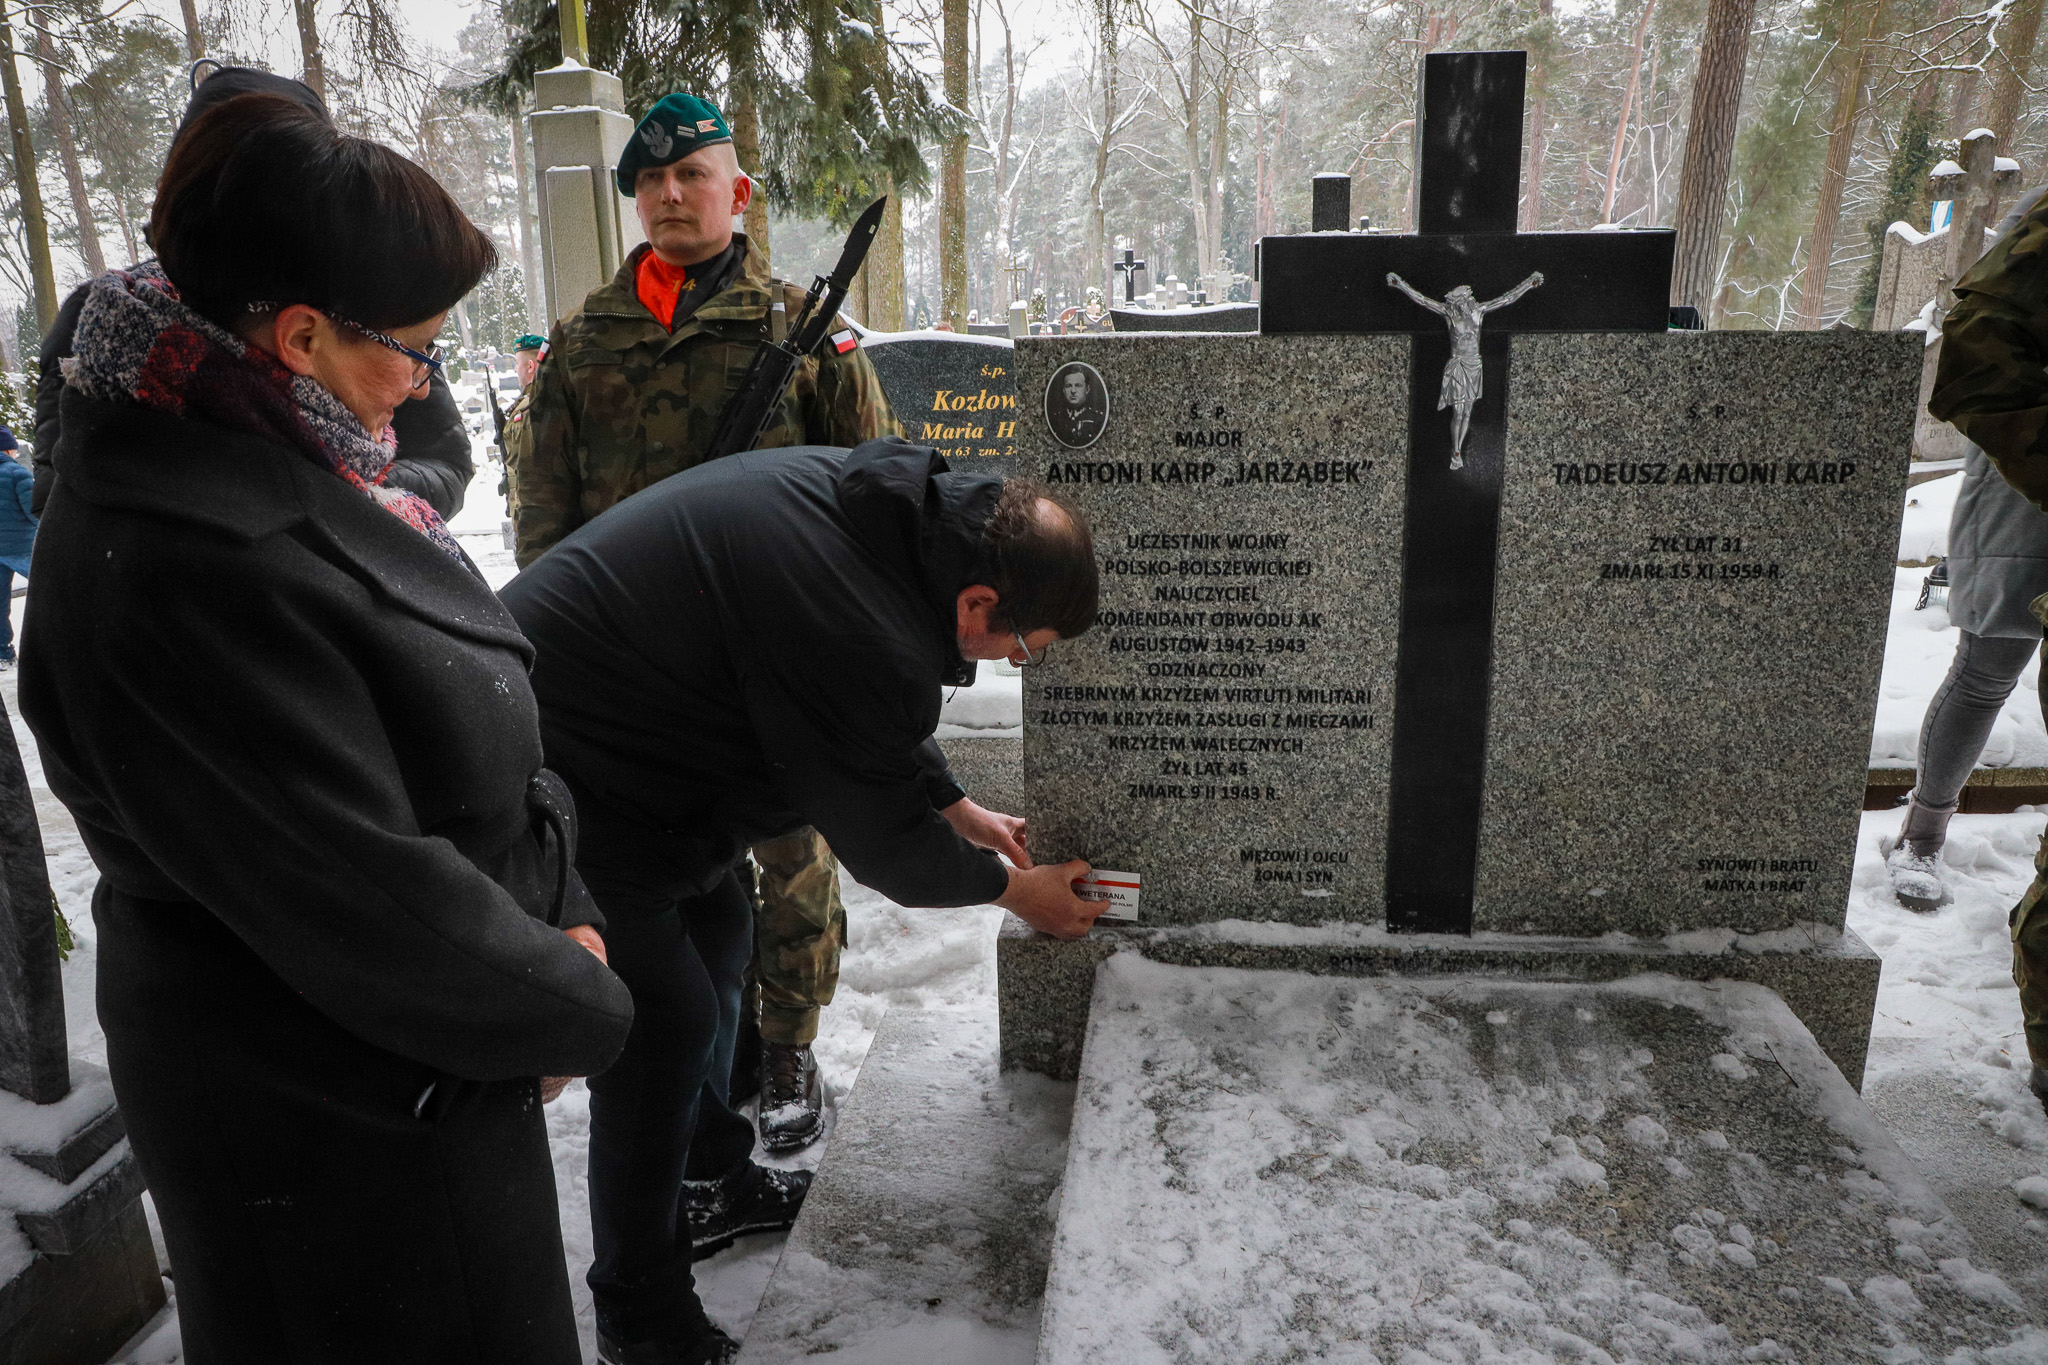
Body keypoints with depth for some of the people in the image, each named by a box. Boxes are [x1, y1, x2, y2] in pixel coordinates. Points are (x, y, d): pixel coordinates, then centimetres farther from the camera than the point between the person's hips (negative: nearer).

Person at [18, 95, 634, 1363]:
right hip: (336, 1133, -8)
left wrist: (562, 914, -4)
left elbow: (469, 730, 5)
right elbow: (364, 901, -29)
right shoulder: (182, 568, -30)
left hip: (419, 1064, 9)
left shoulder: (274, 460, 1)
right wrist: (584, 1005, -14)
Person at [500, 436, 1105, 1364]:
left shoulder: (879, 497, -3)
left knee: (715, 931, 21)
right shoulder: (867, 646, -32)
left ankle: (713, 1180, 41)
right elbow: (883, 845, -14)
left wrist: (959, 810, 18)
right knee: (664, 1031, -5)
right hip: (558, 788, -10)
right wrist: (1014, 888, 2)